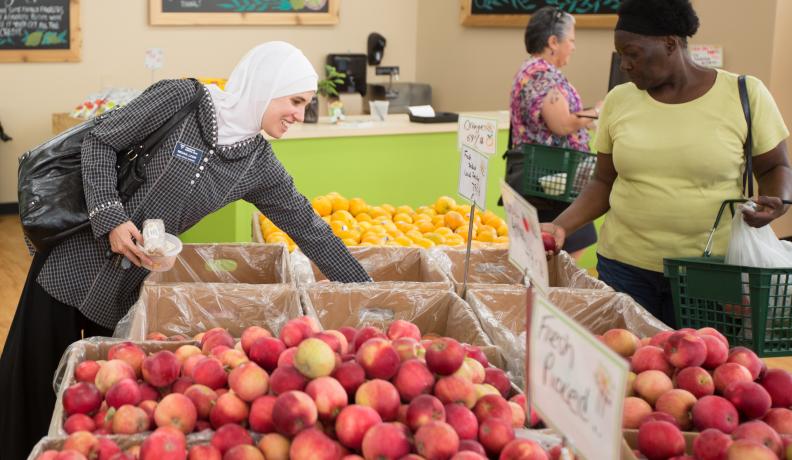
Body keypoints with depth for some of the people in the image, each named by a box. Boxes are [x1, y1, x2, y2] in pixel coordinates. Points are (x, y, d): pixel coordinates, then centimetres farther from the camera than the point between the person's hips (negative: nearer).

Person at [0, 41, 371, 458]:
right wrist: (111, 217, -21)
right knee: (37, 380, 6)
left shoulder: (259, 167, -2)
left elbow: (309, 229, 2)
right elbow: (100, 143, -10)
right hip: (75, 259, -4)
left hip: (134, 282, 4)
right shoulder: (182, 98, -15)